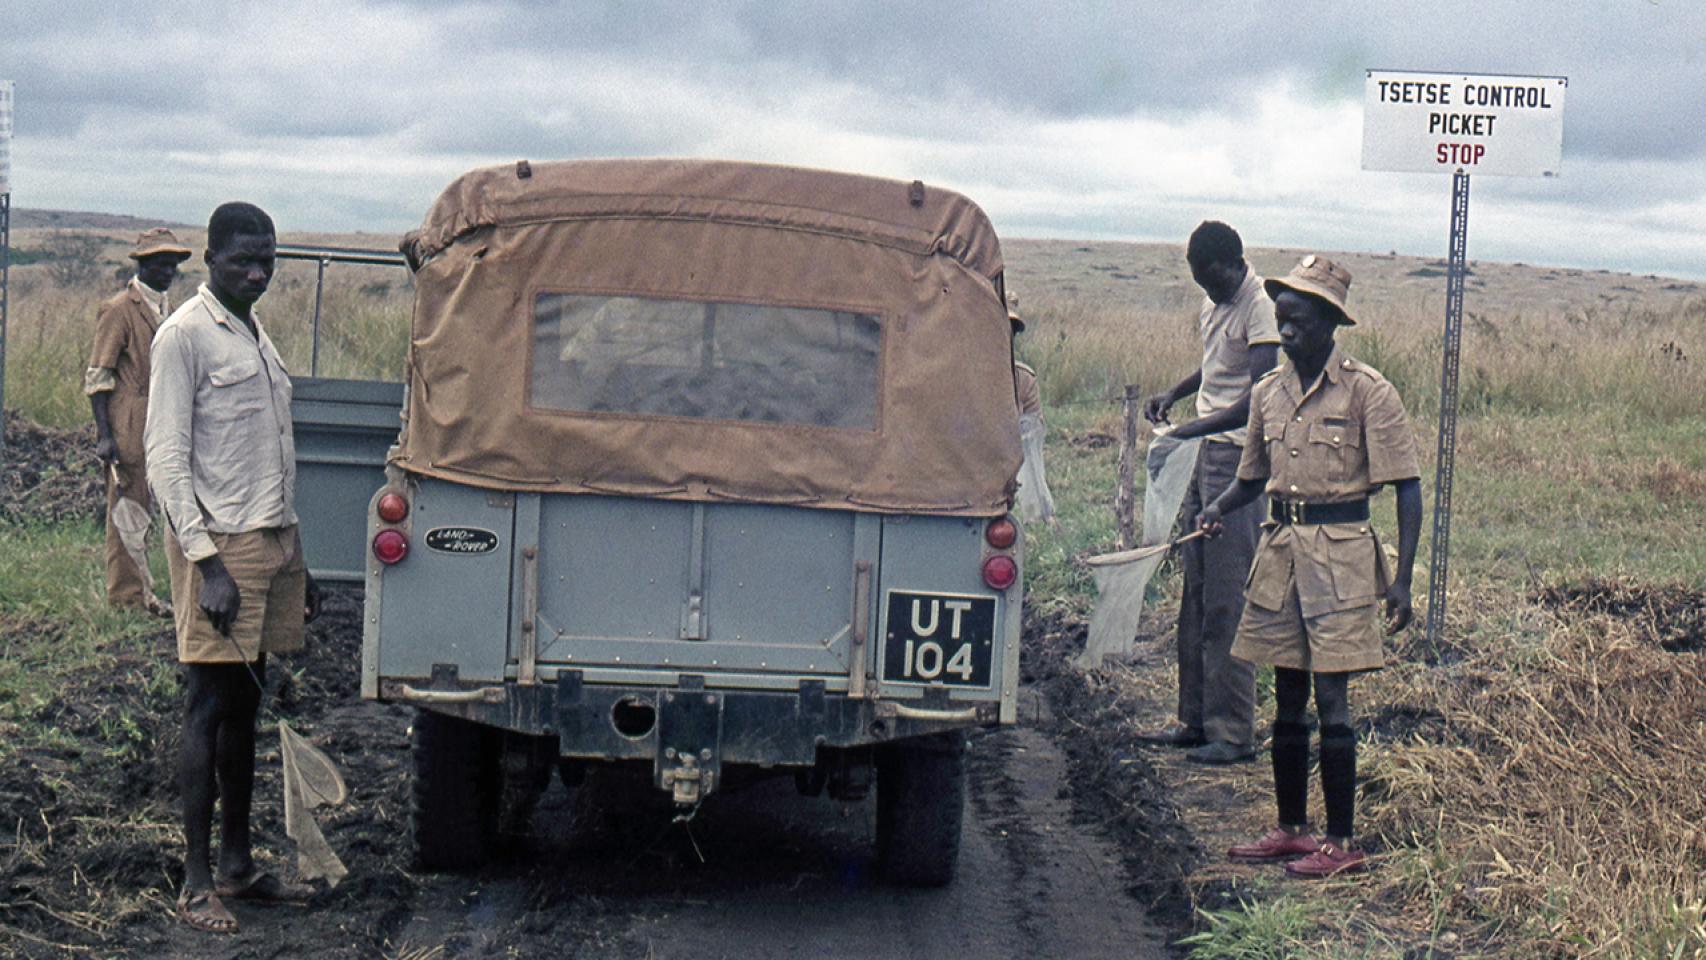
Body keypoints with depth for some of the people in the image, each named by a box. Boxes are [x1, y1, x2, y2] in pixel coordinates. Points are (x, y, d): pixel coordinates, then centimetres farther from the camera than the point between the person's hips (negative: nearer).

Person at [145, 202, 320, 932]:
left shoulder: (256, 335, 16)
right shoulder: (186, 336, -9)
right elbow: (166, 460, -14)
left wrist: (295, 562, 20)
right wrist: (205, 560, -21)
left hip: (273, 541, 8)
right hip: (221, 544, -8)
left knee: (244, 707, 12)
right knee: (210, 708, -5)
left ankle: (237, 864, 18)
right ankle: (196, 882, -1)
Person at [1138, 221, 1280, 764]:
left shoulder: (1260, 310, -16)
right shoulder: (1213, 302, 12)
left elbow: (1258, 401, -22)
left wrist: (1193, 429, -24)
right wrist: (1174, 394, 15)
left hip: (1238, 459, -9)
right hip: (1203, 455, 9)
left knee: (1227, 599, -8)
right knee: (1195, 591, 11)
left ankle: (1234, 733, -4)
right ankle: (1195, 719, 19)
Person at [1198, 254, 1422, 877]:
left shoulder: (1366, 391, -8)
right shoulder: (1269, 393, 10)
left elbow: (1407, 488, -8)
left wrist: (1402, 579, -14)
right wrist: (1218, 510, 0)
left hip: (1338, 554, -6)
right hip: (1281, 548, 6)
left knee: (1331, 702, -6)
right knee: (1288, 701, 11)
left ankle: (1341, 842, 2)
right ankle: (1291, 829, 22)